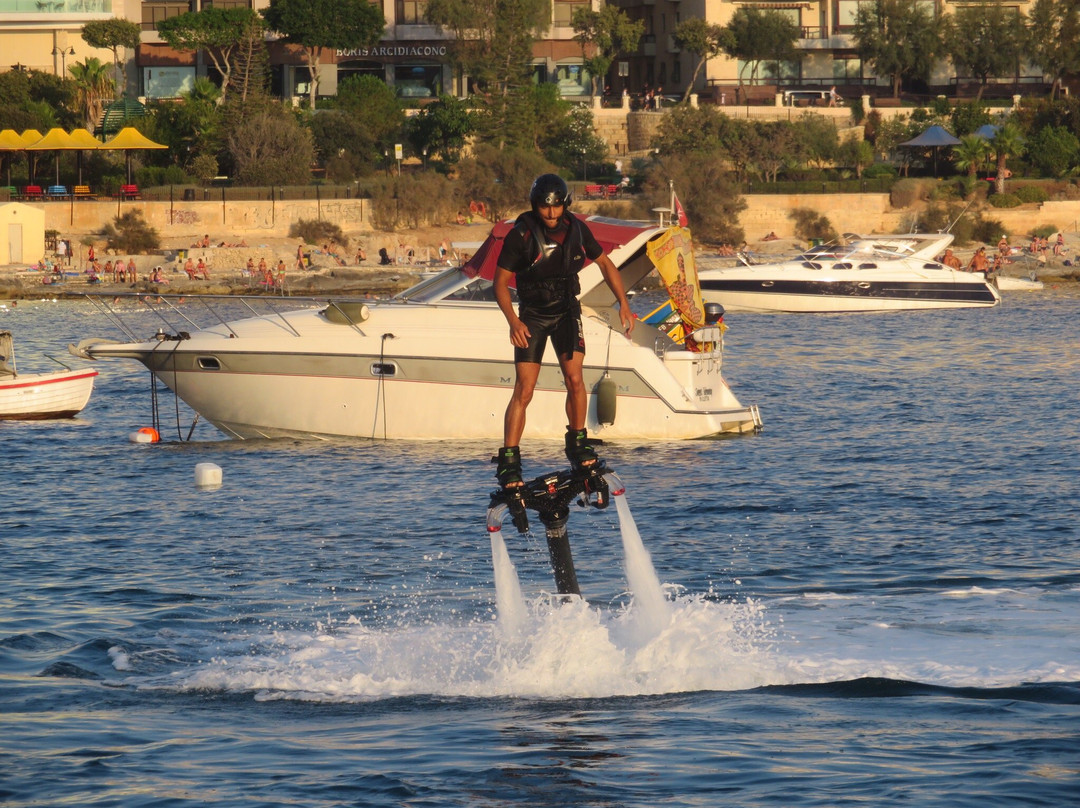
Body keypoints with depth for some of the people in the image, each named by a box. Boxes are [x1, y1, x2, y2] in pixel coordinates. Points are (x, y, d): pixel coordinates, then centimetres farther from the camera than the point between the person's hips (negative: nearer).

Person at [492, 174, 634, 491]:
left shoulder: (577, 230, -7)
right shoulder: (521, 235, -16)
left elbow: (605, 264, 8)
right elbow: (501, 283, -12)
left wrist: (624, 304, 0)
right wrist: (513, 321, -26)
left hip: (566, 312, 2)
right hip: (532, 316, -2)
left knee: (574, 377, -17)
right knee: (524, 390, -10)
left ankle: (578, 445, 2)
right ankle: (509, 463, -8)